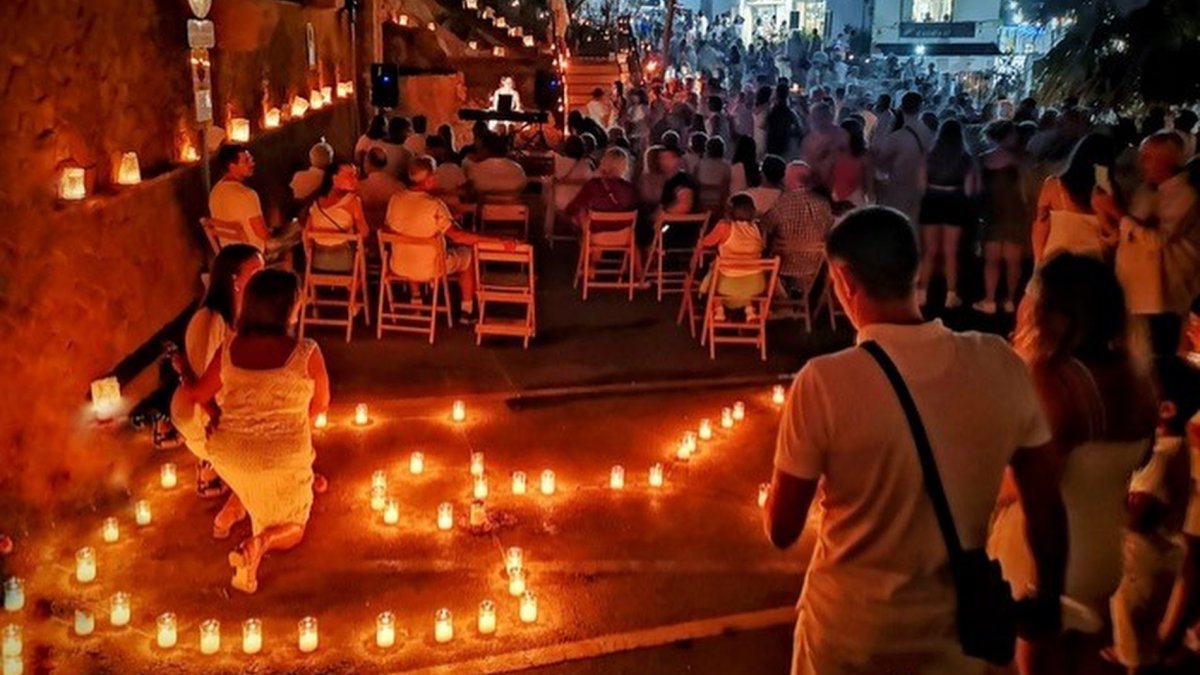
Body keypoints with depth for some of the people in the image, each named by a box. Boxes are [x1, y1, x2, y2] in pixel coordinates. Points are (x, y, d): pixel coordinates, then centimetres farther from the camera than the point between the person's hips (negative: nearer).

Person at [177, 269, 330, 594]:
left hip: (228, 457, 5)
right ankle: (259, 543, -14)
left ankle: (236, 503, 25)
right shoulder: (307, 353, -16)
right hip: (282, 461, -5)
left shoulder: (228, 349, -6)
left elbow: (198, 395, 9)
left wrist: (181, 369, 30)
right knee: (291, 530, 17)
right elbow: (320, 406, 1)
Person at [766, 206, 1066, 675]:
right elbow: (1047, 509, -3)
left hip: (849, 634, -2)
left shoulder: (824, 383, -23)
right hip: (954, 631, 2)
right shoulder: (1001, 365, -13)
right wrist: (1049, 602, 13)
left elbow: (781, 530, -13)